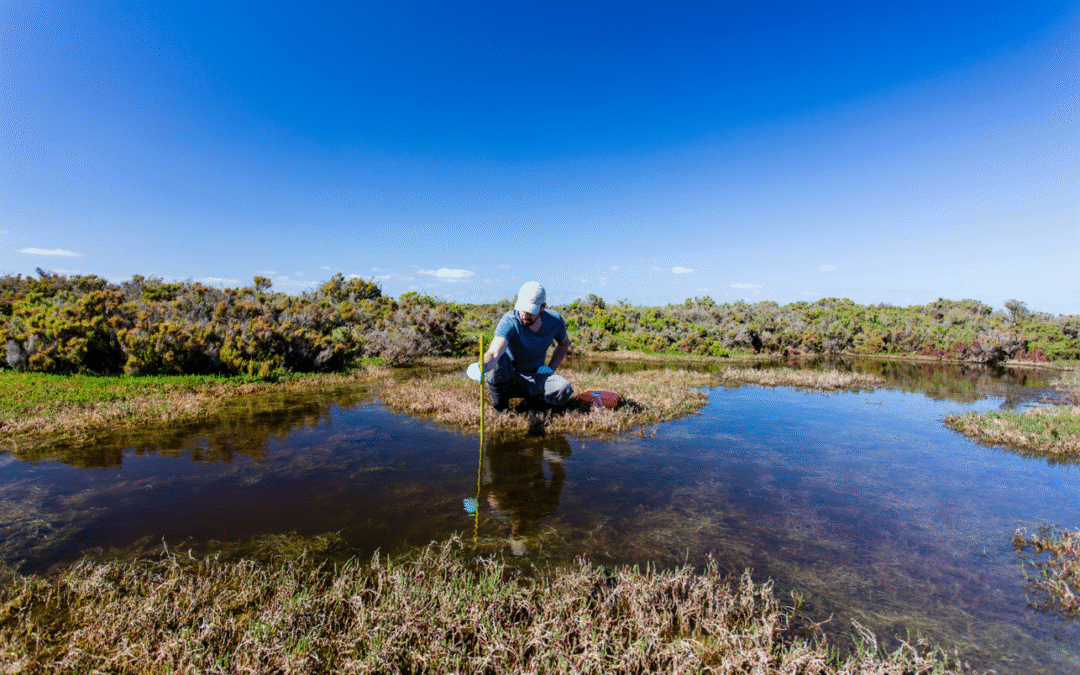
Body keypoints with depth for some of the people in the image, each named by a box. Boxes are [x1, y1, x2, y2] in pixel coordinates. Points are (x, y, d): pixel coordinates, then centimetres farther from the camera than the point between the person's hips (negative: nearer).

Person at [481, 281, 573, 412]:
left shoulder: (555, 320, -11)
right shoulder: (509, 321, -25)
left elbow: (564, 343, 12)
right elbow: (493, 353, -42)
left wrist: (551, 368, -1)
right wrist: (481, 367, -65)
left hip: (535, 379, 2)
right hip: (507, 377, -2)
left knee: (564, 390, -29)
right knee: (501, 357, -37)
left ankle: (532, 402, 3)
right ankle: (500, 405, -11)